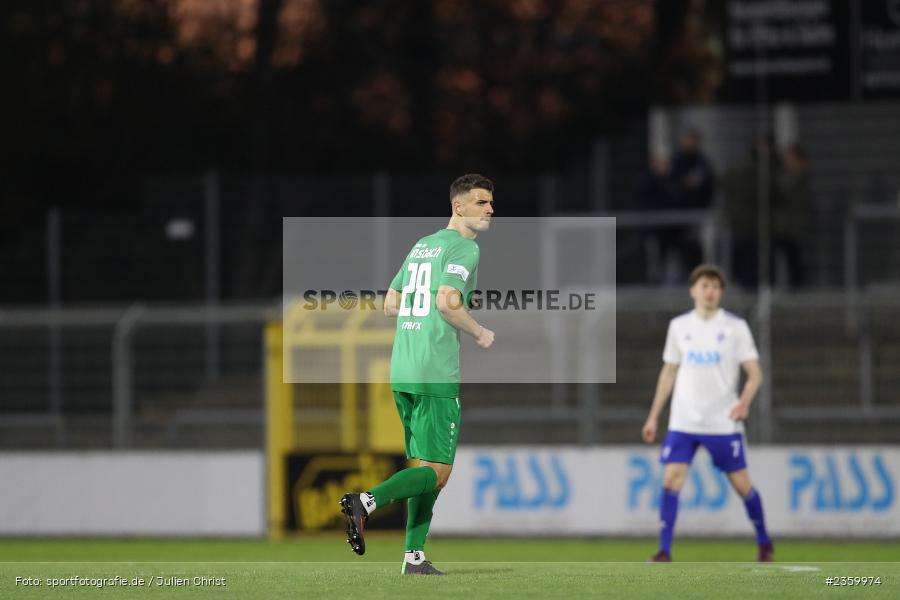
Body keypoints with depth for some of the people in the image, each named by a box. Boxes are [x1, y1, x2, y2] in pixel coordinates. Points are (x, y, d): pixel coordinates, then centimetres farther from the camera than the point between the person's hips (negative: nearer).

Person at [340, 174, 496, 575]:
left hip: (401, 372, 8)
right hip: (436, 374, -8)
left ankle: (414, 557, 8)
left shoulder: (421, 245, 19)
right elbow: (447, 301, -19)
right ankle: (367, 501, -25)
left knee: (424, 466, 13)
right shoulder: (464, 248, -6)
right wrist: (479, 334, -4)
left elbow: (390, 305, 21)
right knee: (437, 472, -7)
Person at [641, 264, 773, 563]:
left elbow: (754, 373, -3)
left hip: (723, 423, -2)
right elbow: (669, 372, 15)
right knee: (671, 479, -11)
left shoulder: (735, 327, -2)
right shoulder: (678, 326, 7)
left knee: (741, 482, 2)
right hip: (683, 423, 2)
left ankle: (764, 544, 23)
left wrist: (744, 402, -23)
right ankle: (664, 552, -9)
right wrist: (653, 416, 12)